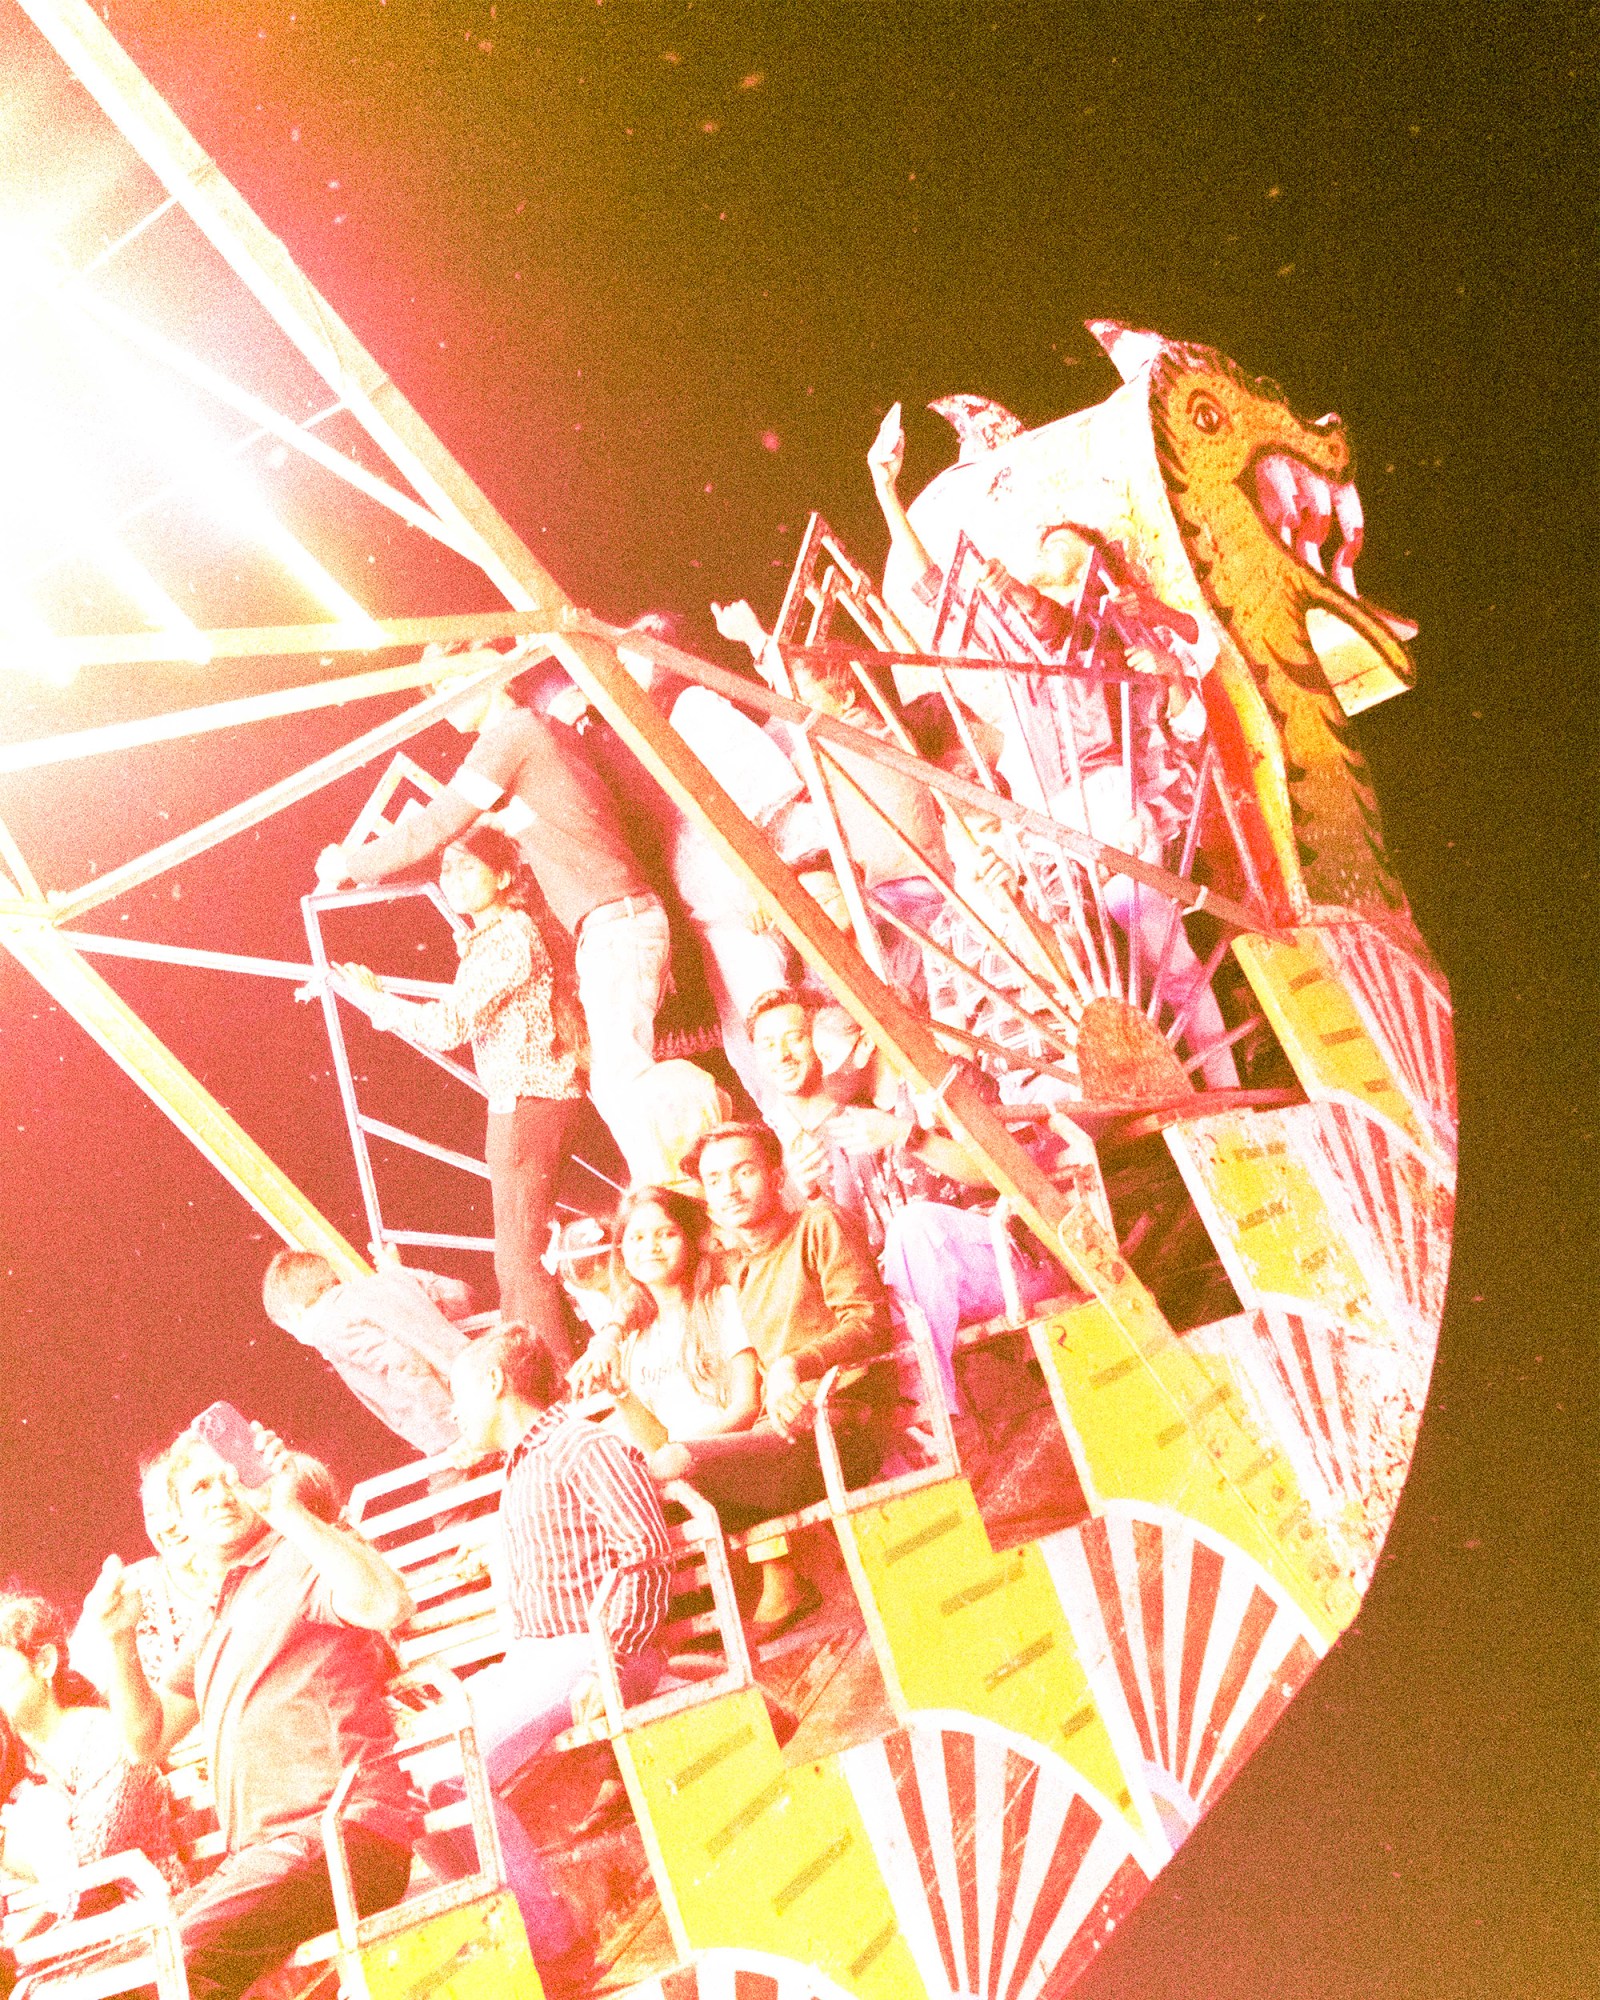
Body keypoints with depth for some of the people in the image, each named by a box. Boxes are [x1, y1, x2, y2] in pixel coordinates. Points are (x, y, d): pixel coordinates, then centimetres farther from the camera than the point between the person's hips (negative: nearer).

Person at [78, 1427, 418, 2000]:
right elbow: (148, 1738, 22)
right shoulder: (224, 1621, 26)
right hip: (261, 1854, 9)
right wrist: (122, 1642, 6)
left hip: (338, 1833, -9)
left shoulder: (304, 1560, -1)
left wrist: (290, 1511, -22)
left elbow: (387, 1604, -25)